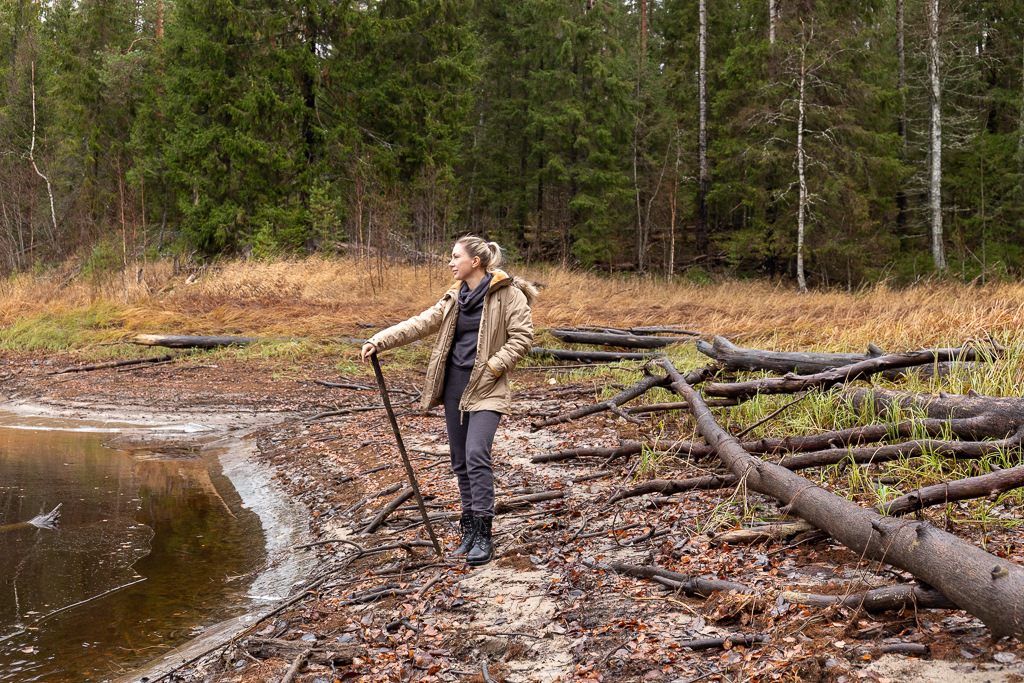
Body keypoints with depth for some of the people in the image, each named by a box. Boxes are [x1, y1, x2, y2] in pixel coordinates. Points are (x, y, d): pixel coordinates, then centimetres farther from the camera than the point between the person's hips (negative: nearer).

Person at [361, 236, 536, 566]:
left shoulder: (508, 293, -6)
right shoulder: (455, 297, 13)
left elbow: (522, 336, -9)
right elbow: (421, 323, 7)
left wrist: (492, 367, -14)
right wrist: (379, 341, -3)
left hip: (486, 389, -6)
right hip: (454, 384, 7)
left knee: (476, 455, -17)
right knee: (460, 460, 9)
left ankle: (483, 535, -11)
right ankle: (469, 527, 20)